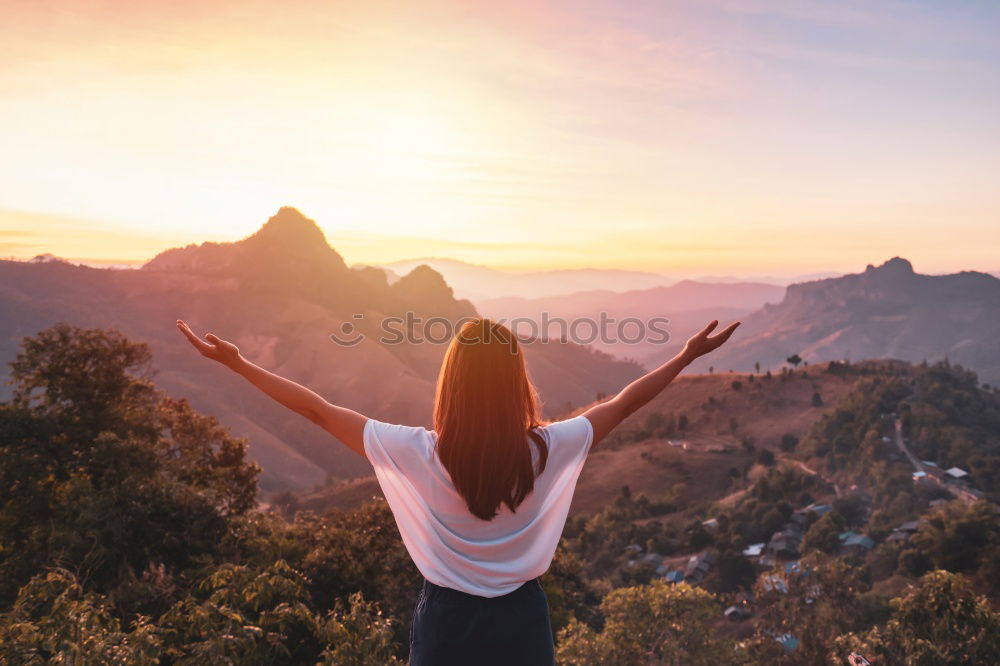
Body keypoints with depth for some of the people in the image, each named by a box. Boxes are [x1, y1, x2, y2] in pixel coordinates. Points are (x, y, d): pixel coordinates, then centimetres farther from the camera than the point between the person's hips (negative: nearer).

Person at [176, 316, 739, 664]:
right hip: (522, 620, 1)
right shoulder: (546, 451, -17)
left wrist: (237, 363, -4)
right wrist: (687, 357, 9)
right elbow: (623, 403, -4)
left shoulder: (420, 453, -20)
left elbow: (318, 409, -14)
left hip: (448, 620, -1)